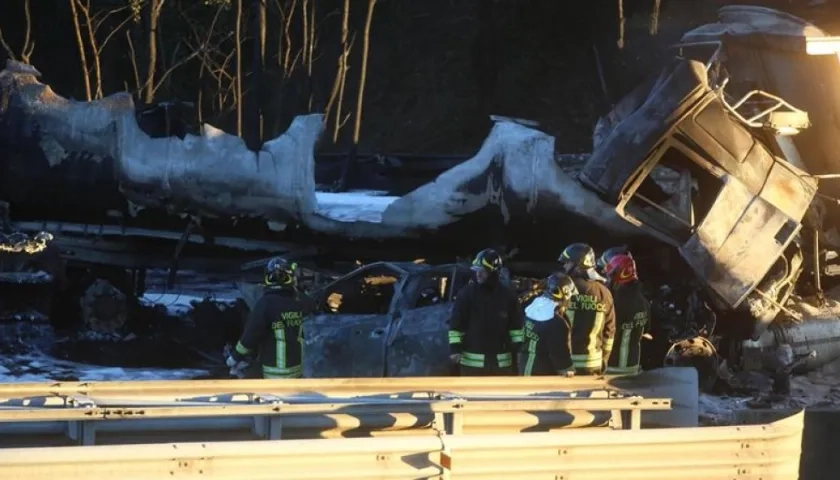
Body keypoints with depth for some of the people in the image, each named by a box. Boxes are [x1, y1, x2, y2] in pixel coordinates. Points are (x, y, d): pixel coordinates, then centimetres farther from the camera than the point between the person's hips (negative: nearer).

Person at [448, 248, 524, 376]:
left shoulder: (508, 294, 1)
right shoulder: (467, 293, -5)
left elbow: (516, 324, 7)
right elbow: (456, 323, -4)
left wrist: (518, 349, 0)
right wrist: (455, 348, -11)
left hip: (501, 359, 2)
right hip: (472, 359, -2)